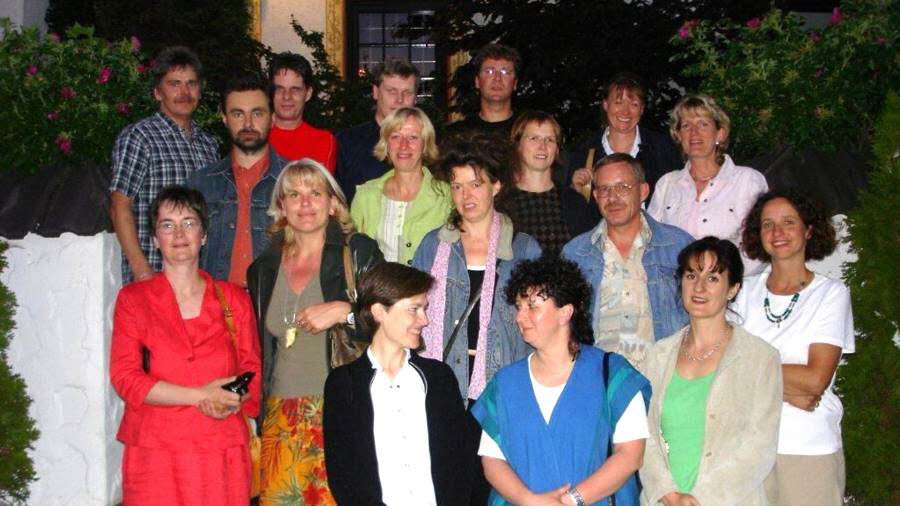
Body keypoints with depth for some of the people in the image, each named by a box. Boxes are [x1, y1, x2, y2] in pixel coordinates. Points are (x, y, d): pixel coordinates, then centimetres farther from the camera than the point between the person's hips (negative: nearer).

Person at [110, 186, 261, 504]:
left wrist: (231, 402, -12)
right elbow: (124, 377, -2)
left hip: (223, 450, 1)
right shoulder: (133, 299, 7)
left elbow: (252, 370, 11)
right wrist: (200, 397, -12)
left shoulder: (234, 299, 12)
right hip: (155, 451, -1)